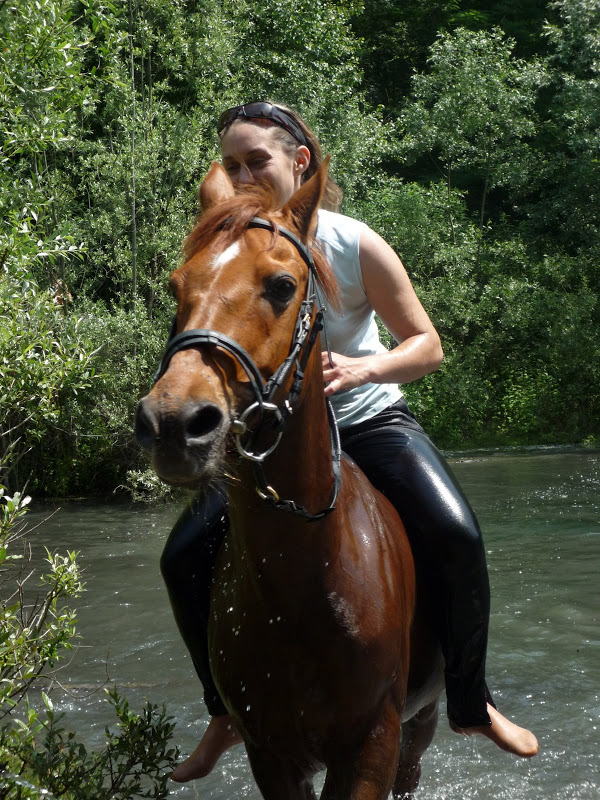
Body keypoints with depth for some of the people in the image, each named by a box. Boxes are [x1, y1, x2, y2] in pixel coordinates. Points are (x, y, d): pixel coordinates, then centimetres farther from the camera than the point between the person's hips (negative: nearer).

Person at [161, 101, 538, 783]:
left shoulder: (354, 246, -14)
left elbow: (426, 345, -9)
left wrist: (361, 369, -28)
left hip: (369, 421, -2)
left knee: (455, 535, -28)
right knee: (185, 555, -13)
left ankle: (470, 703, -5)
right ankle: (230, 711, 11)